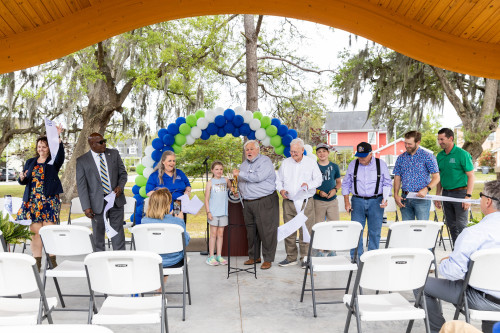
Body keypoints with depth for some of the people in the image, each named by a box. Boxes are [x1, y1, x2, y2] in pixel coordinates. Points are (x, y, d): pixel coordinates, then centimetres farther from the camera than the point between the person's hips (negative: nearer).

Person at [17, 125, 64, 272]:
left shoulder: (53, 162, 5)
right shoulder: (30, 162, 16)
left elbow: (60, 154, -18)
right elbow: (24, 181, 17)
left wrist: (57, 138, -32)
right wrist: (22, 178, -8)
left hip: (50, 200, -3)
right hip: (32, 201, 3)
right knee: (35, 231, 1)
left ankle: (52, 261, 5)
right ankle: (37, 263, 6)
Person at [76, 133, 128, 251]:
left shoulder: (114, 154, 6)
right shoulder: (82, 161, -2)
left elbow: (123, 173, 12)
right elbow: (81, 185, -3)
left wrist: (120, 186, -9)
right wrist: (86, 207, -10)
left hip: (116, 200, 2)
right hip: (98, 204, -2)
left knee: (118, 232, 7)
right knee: (98, 235, 8)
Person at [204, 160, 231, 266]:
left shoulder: (226, 180, 9)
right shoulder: (210, 182, 1)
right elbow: (206, 199, -1)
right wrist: (208, 212, -7)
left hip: (223, 212, 3)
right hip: (213, 212, -3)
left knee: (220, 234, 8)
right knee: (213, 234, 0)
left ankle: (219, 256, 15)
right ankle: (211, 256, 7)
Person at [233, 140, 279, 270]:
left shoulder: (265, 161, -6)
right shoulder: (244, 164, 18)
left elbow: (258, 177, -21)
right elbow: (240, 181, 31)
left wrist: (240, 174, -15)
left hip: (265, 202, -7)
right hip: (248, 203, 7)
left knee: (266, 231, -5)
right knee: (251, 231, 11)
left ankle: (268, 259, 4)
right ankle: (254, 257, 23)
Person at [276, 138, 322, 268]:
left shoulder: (311, 162, 5)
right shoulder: (285, 163, 12)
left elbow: (318, 179, 5)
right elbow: (279, 179, 17)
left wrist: (309, 185, -14)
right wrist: (281, 190, -2)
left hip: (306, 203, -2)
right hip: (288, 202, 3)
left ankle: (305, 258, 8)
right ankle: (291, 257, 17)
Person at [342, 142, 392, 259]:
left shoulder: (381, 164, 4)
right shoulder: (352, 164, 6)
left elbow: (387, 184, 7)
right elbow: (346, 184, 11)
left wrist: (385, 199, -8)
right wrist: (346, 202, 4)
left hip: (376, 202, 0)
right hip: (358, 201, 1)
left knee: (375, 231, 3)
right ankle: (356, 258, 8)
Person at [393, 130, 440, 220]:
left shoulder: (427, 156, -1)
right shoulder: (401, 158, 11)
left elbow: (436, 177, -3)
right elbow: (397, 178, 12)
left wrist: (426, 189, -20)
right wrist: (396, 195, 0)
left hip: (421, 197, -4)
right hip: (404, 198, 4)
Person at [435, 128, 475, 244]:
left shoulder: (462, 154, -9)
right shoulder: (440, 156, 9)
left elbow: (471, 176, -10)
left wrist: (468, 196, -17)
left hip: (460, 192, -6)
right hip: (446, 193, 6)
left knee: (461, 225, -5)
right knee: (451, 225, 11)